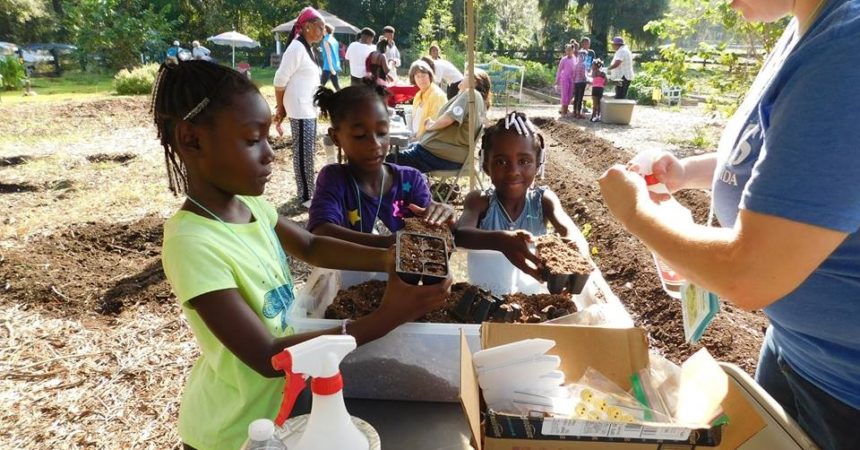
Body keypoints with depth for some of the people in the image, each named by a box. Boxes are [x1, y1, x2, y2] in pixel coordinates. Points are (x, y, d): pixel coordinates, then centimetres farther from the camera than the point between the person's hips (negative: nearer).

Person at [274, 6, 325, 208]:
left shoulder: (309, 48, 14)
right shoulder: (296, 48, -15)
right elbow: (280, 80, -15)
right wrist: (281, 109, -6)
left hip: (310, 109, 9)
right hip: (300, 110, -9)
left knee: (308, 151, 14)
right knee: (303, 152, -4)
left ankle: (309, 191, 25)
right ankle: (305, 196, 4)